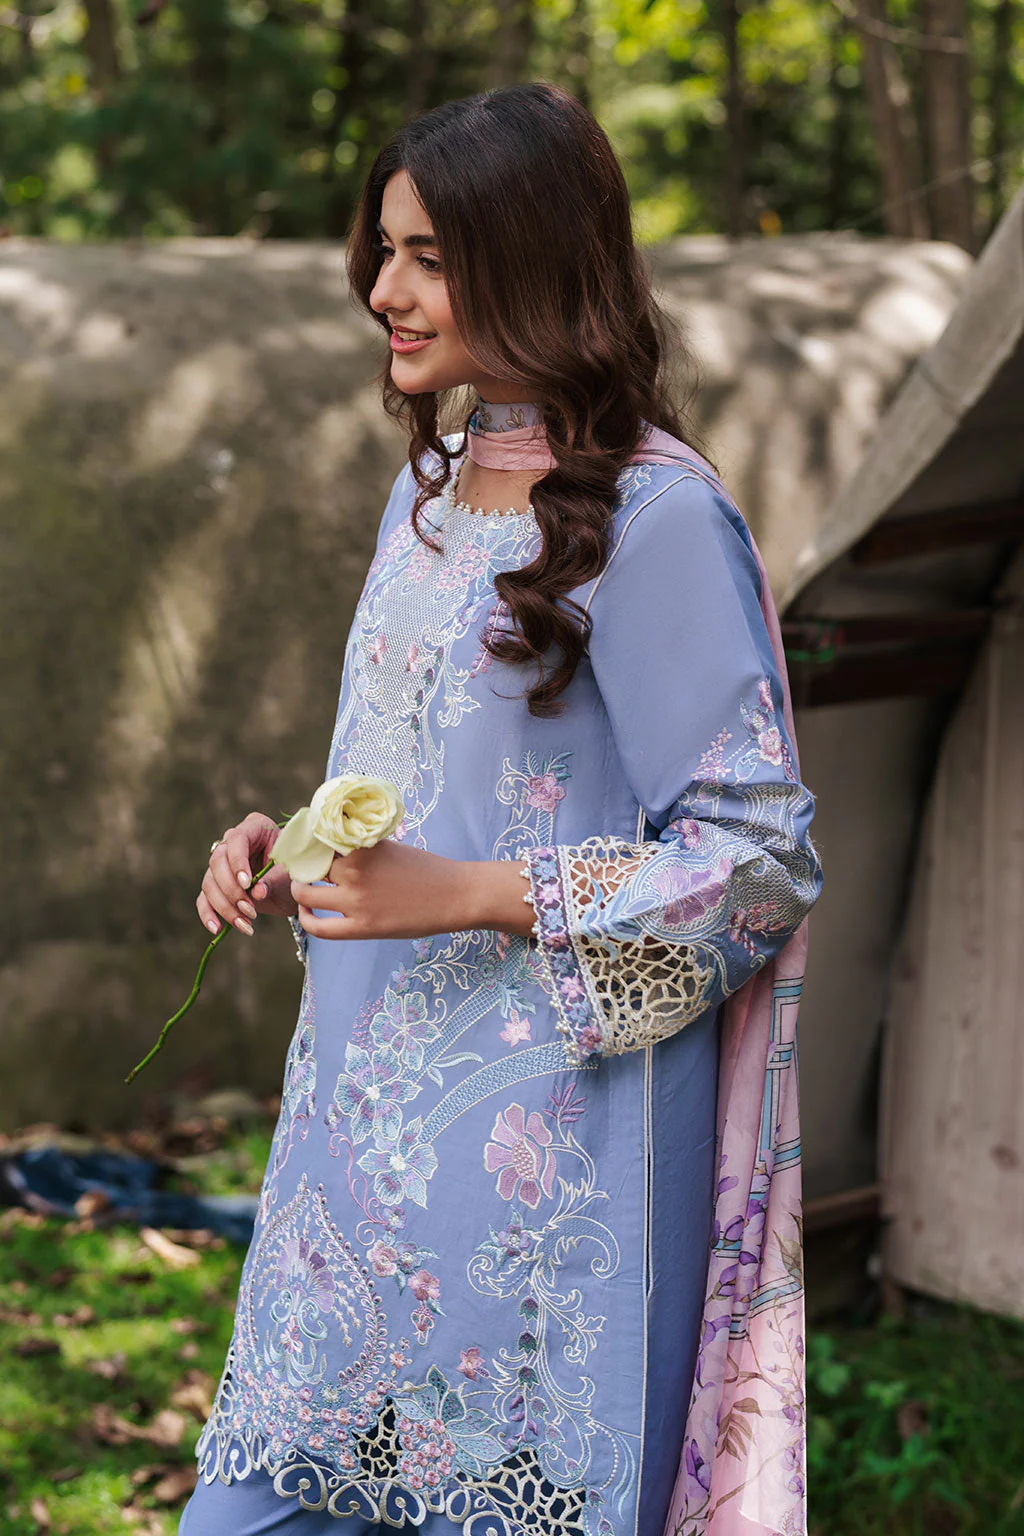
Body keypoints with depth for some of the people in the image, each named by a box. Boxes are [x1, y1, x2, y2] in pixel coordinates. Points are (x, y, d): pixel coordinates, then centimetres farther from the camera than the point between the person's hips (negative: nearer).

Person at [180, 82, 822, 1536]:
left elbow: (760, 849, -14)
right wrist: (286, 850, 4)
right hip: (365, 1115, 8)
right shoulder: (429, 492, 13)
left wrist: (463, 894, -20)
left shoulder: (655, 515, -12)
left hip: (549, 1135, -7)